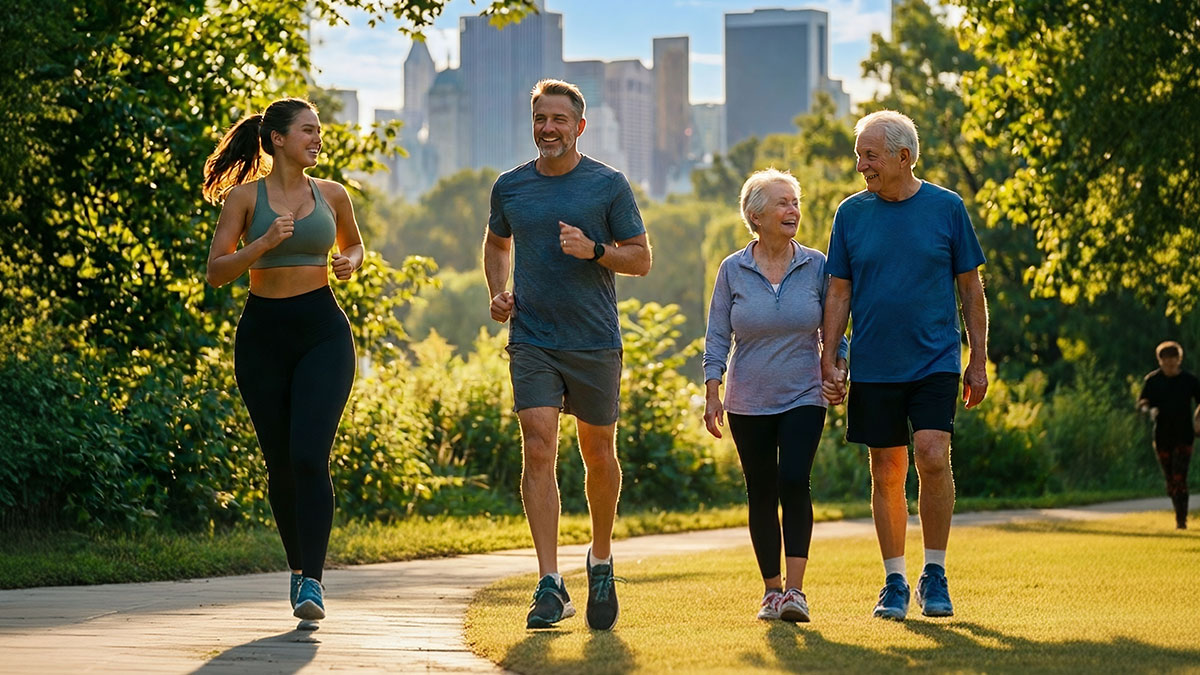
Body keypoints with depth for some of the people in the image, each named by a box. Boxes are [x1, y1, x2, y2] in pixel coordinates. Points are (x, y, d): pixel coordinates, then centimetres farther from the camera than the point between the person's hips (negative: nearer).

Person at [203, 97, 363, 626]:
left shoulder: (331, 195, 7)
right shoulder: (245, 197, 0)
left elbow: (354, 245, 25)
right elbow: (216, 272, -3)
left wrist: (349, 263, 1)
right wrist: (263, 244, -18)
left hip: (322, 330, 0)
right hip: (263, 332, 0)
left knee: (309, 457, -16)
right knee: (280, 464, 6)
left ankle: (312, 583, -17)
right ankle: (298, 566, 26)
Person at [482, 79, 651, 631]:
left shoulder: (609, 186, 0)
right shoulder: (510, 187, 7)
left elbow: (641, 258, 3)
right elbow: (496, 243, 26)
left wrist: (593, 250, -15)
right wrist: (497, 293, 8)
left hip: (595, 343, -1)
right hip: (532, 342, 1)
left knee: (598, 457, 10)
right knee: (538, 450, -12)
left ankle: (601, 560, 33)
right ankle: (550, 586, -15)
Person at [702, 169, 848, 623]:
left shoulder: (816, 266, 1)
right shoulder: (733, 270, 0)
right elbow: (717, 337, 1)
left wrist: (838, 370, -6)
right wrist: (712, 396, -5)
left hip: (803, 398, -1)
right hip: (748, 404, 1)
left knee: (794, 482, -17)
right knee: (761, 494, 6)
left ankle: (795, 589, -16)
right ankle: (772, 590, 16)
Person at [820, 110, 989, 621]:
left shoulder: (947, 208, 0)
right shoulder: (851, 213, 4)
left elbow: (971, 287, 6)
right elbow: (839, 293, 8)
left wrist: (979, 361, 4)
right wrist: (829, 361, -1)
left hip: (935, 361, -2)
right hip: (873, 366, 2)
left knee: (932, 458, -16)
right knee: (886, 474, 5)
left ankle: (934, 573, -2)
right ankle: (894, 582, 16)